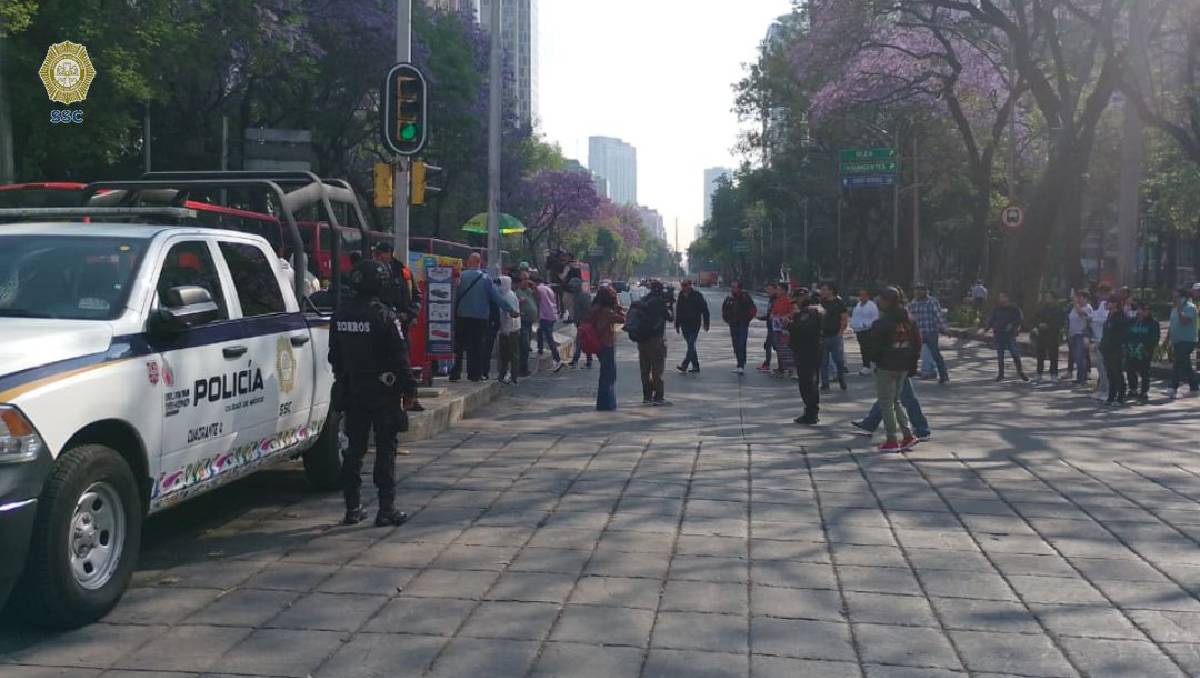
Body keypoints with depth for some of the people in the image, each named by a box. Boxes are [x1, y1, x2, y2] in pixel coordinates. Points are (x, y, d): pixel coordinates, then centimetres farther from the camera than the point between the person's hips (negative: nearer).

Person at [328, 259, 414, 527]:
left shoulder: (340, 315, 5)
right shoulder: (385, 316, -15)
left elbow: (334, 356, 13)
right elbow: (399, 357, -14)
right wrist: (408, 385, -4)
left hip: (352, 392, 6)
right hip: (383, 392, -5)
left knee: (354, 448, 13)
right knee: (385, 449, 1)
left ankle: (352, 508, 15)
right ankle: (387, 509, 1)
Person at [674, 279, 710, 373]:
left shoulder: (697, 295, -7)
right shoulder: (681, 296, 7)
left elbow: (705, 310, -3)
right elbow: (678, 312, 13)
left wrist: (706, 323, -6)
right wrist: (677, 325, 13)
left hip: (694, 324, -5)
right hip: (685, 325, 5)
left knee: (691, 345, -13)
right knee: (691, 345, 10)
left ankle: (684, 365, -18)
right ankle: (695, 366, 16)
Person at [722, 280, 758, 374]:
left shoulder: (745, 297, -7)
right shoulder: (729, 299, 7)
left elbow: (753, 310, -5)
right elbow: (724, 309, 23)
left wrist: (747, 319, -7)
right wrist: (727, 319, 12)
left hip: (743, 325, -5)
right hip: (733, 325, 5)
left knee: (741, 345, -14)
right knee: (736, 346, 7)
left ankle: (741, 366, -17)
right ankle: (740, 365, 15)